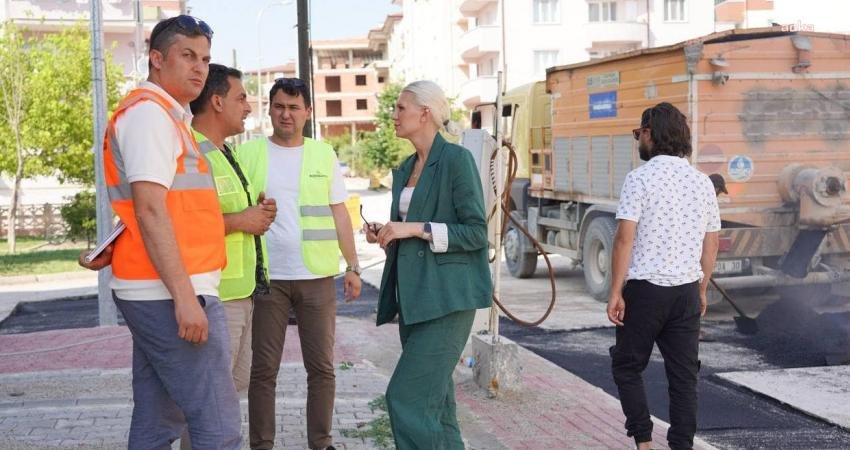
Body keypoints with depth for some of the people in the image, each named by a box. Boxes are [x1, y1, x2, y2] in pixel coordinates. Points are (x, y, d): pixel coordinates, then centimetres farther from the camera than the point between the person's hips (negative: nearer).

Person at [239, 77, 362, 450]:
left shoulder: (324, 155, 8)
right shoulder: (249, 154, 4)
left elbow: (339, 214, 9)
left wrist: (353, 267, 4)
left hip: (317, 278, 2)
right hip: (267, 278, -1)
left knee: (322, 367, 7)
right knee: (264, 370, 4)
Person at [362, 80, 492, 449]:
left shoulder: (456, 159, -8)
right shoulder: (404, 170, 15)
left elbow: (476, 232, -12)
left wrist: (417, 229, -17)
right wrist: (386, 235, 4)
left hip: (446, 297, -8)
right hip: (413, 296, 8)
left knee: (407, 397, -13)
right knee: (434, 399, 12)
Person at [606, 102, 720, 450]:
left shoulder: (640, 178, -9)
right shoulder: (703, 182, 8)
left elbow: (625, 239, -14)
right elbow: (710, 245, 12)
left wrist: (615, 292, -10)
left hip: (645, 289, -5)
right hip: (687, 291, 5)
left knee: (627, 368, 10)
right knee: (684, 375, 9)